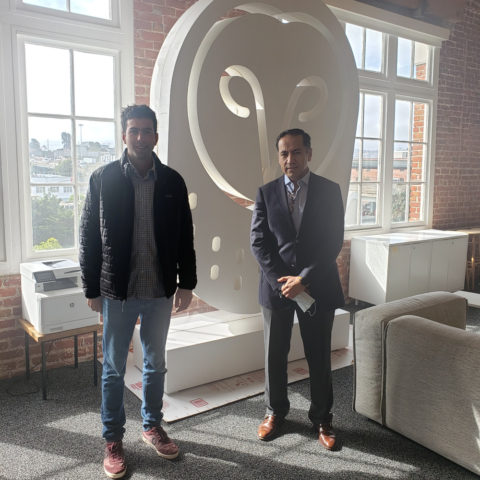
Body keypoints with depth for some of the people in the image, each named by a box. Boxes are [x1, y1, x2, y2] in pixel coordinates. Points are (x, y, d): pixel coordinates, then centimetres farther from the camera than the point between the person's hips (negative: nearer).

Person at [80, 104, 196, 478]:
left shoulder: (172, 181, 1)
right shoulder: (103, 179, -4)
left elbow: (185, 236, 4)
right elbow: (89, 236, -3)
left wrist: (186, 283, 2)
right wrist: (92, 289, -4)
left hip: (160, 291, 2)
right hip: (117, 291, -2)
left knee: (155, 364, 16)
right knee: (113, 368, 10)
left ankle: (153, 426, 36)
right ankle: (113, 440, 28)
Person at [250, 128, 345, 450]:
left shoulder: (330, 191, -1)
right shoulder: (266, 193, 3)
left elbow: (334, 242, -6)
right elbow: (259, 242, -2)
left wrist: (304, 279, -15)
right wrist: (282, 280, -13)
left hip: (318, 286, -1)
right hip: (276, 286, 1)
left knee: (319, 356, 9)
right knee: (274, 354, 12)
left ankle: (322, 418, 29)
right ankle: (275, 412, 33)